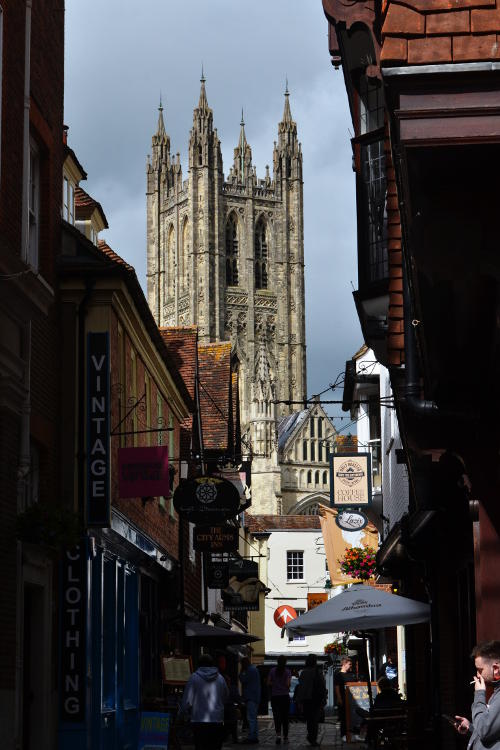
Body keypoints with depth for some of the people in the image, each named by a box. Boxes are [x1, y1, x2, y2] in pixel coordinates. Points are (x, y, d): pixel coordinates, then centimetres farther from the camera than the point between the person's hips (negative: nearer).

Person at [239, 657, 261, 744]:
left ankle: (251, 737, -16)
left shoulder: (251, 670, -12)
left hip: (251, 698, -11)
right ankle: (254, 737, 17)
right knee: (253, 718, 14)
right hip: (254, 697, 11)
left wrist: (241, 671, -4)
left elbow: (243, 680, -15)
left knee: (251, 718, -13)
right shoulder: (253, 669, 21)